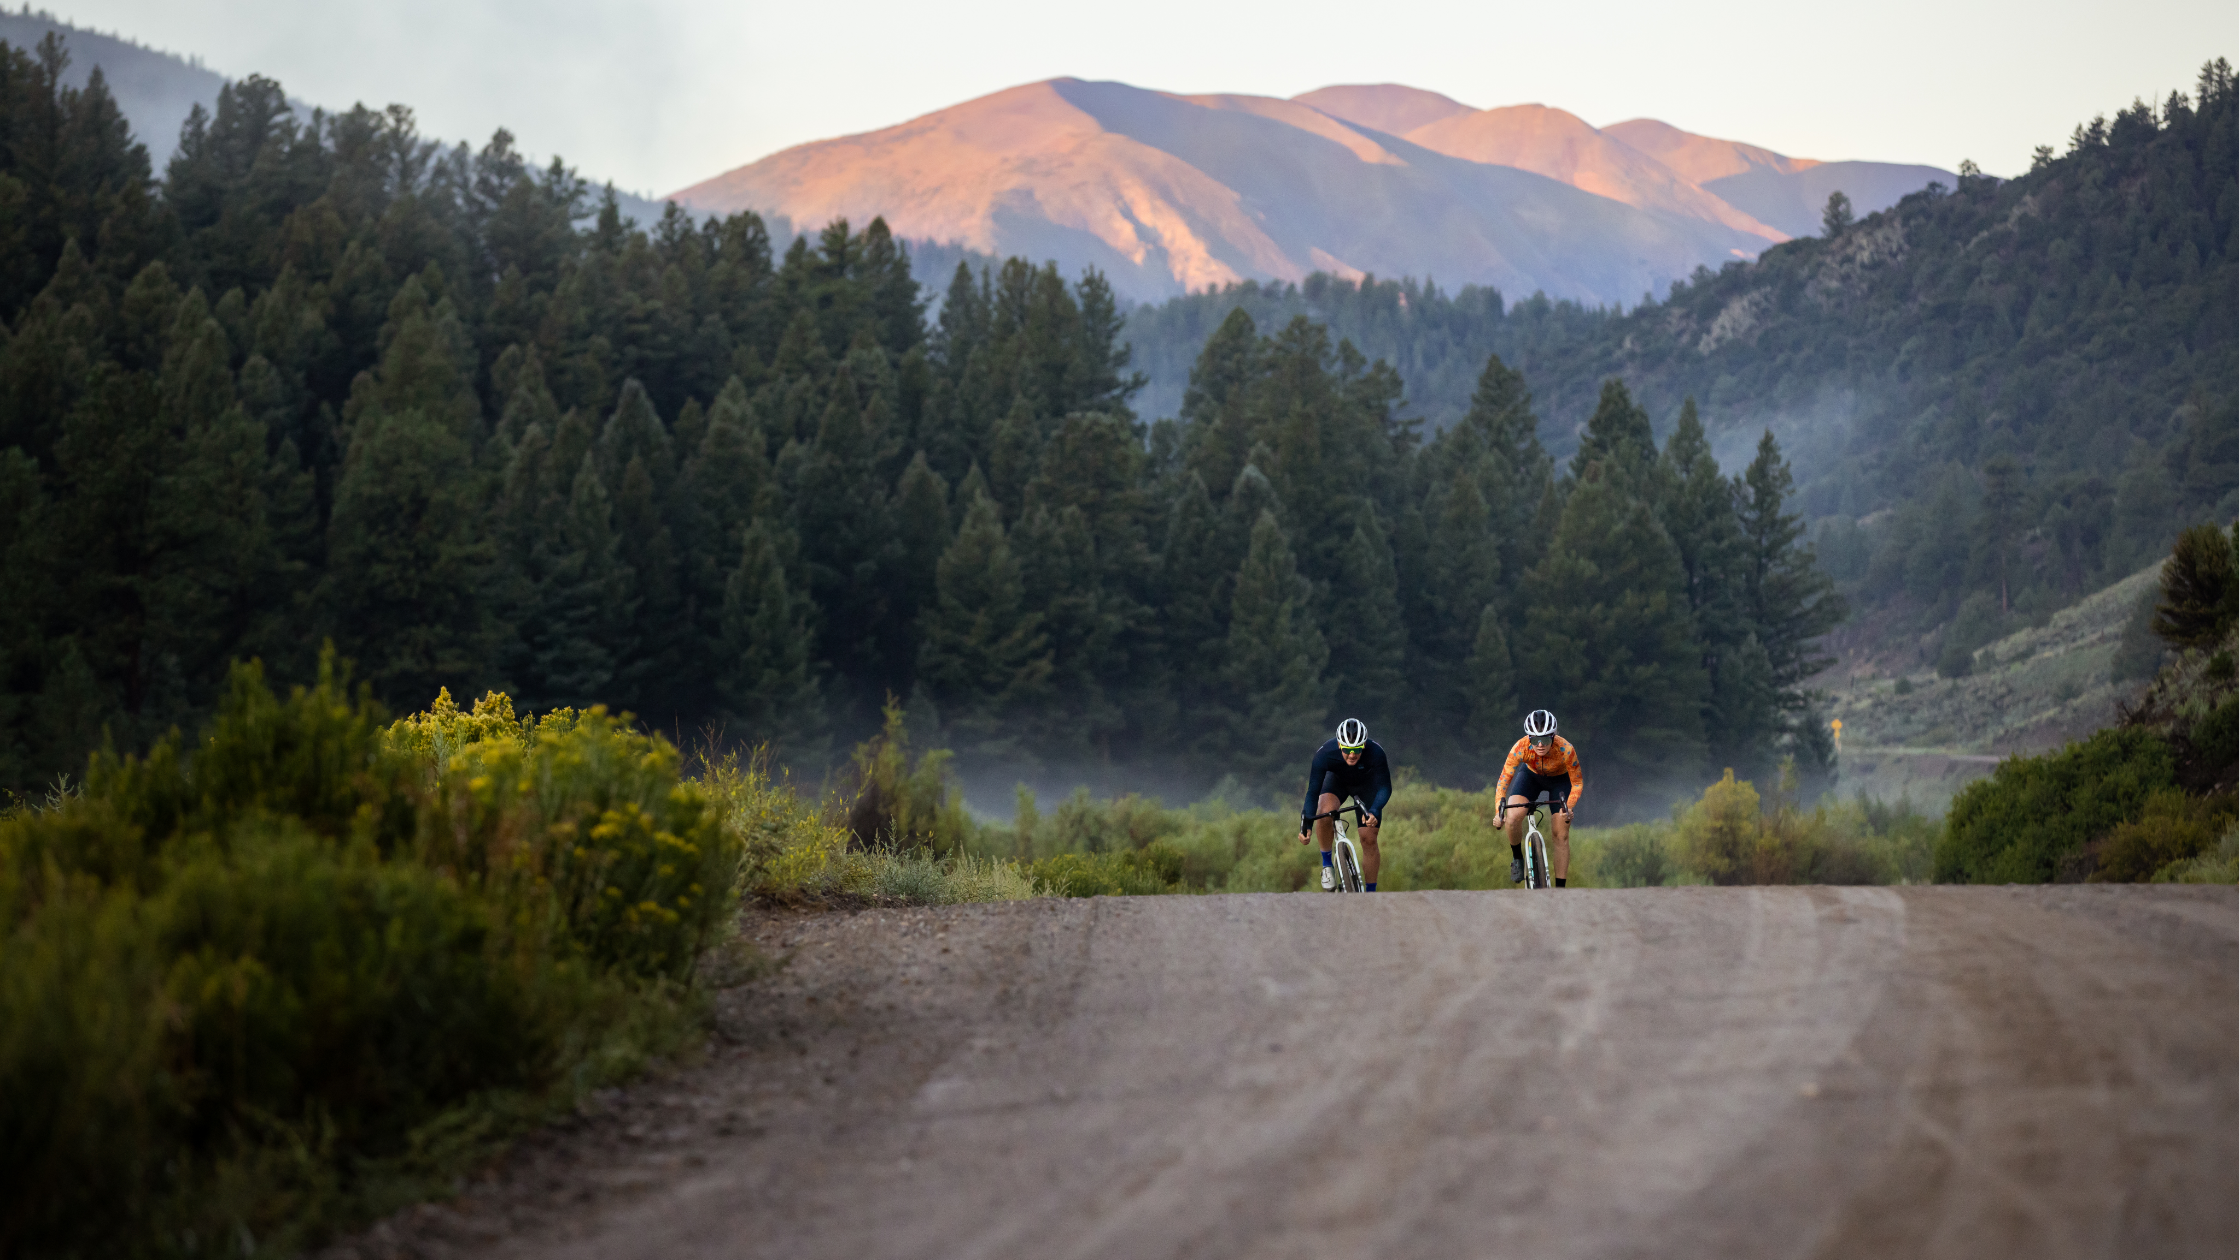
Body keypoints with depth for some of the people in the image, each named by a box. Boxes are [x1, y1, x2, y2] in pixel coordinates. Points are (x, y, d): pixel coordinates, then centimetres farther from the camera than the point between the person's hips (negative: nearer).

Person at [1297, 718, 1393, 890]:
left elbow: (1385, 787, -35)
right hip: (1337, 780, 0)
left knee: (1369, 839, -6)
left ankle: (1371, 893, 9)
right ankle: (1327, 863, -7)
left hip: (1366, 784, 0)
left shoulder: (1375, 752, -38)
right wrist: (1305, 825, -45)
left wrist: (1374, 811, -54)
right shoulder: (1324, 754, -37)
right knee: (1324, 814, -31)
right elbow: (1313, 791, -34)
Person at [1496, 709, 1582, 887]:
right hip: (1530, 776, 1)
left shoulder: (1565, 750, -36)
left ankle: (1560, 889, 5)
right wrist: (1498, 811, -39)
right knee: (1512, 820, -24)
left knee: (1561, 836, -5)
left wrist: (1569, 807, -40)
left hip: (1560, 780, 0)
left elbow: (1577, 783, -23)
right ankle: (1517, 858, 4)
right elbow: (1504, 779, -27)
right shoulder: (1521, 748, -35)